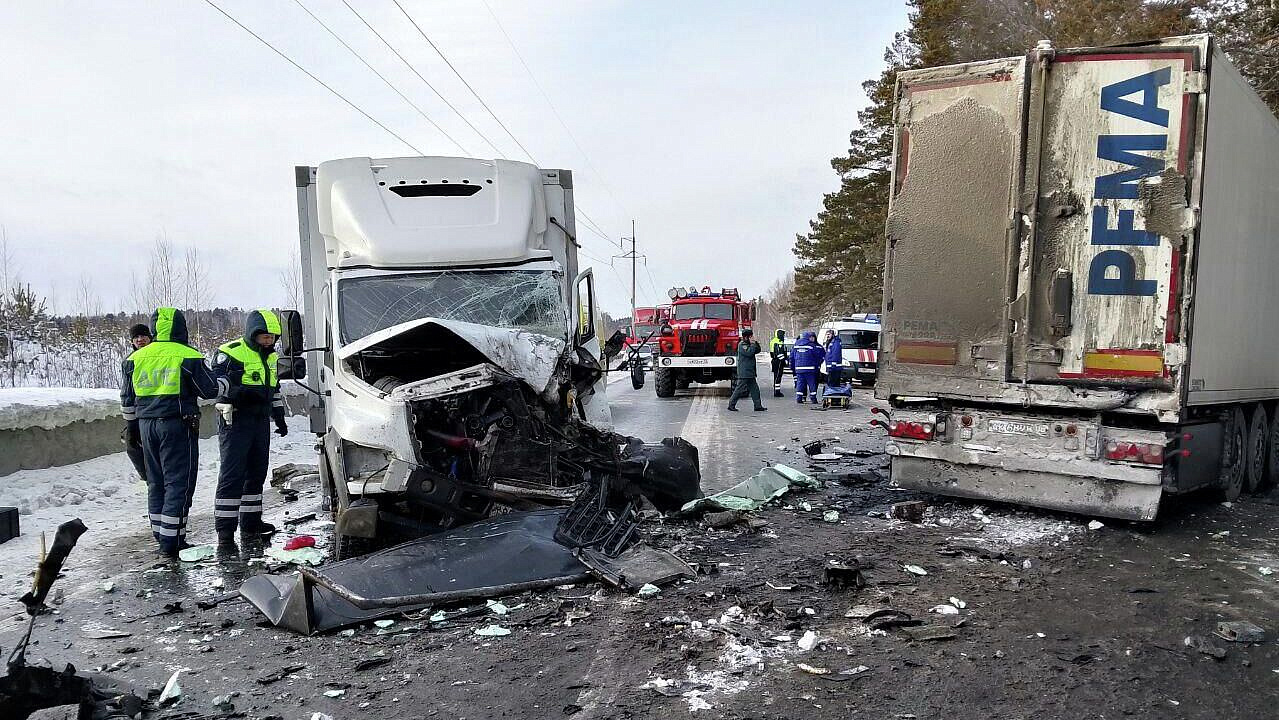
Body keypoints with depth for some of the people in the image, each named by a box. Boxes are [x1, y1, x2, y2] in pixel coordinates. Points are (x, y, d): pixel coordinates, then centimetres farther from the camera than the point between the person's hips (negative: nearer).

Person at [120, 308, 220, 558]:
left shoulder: (135, 358, 9)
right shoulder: (188, 357, -8)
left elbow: (127, 399, 16)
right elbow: (211, 390, -5)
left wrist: (133, 426, 27)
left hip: (147, 425, 6)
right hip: (178, 425, -6)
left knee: (156, 482, 15)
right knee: (178, 483, -2)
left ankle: (161, 536, 22)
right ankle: (172, 541, -4)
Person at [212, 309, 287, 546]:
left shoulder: (271, 357, 16)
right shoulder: (231, 353, -9)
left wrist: (279, 417, 23)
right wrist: (238, 392, -31)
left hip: (261, 420, 8)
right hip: (236, 421, -8)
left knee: (257, 471, 12)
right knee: (232, 474, -9)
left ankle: (251, 522, 22)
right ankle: (225, 528, -6)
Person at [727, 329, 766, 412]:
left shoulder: (748, 344, 17)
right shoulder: (741, 345, -12)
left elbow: (758, 351, 16)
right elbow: (749, 353, -25)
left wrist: (755, 343, 2)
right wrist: (753, 344, -14)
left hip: (750, 372, 10)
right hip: (744, 373, -10)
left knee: (754, 389, 8)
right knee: (740, 388, -5)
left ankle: (758, 406, 10)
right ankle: (731, 404, 2)